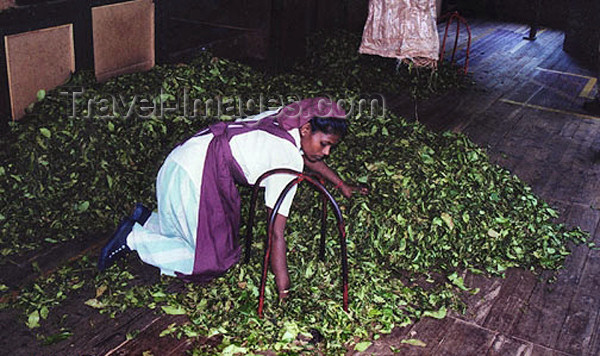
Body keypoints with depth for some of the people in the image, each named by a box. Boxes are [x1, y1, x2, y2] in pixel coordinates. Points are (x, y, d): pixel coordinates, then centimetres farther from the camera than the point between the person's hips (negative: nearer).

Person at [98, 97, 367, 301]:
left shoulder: (287, 121, 6)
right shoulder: (288, 160, -18)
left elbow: (308, 157, 29)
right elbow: (276, 231, -19)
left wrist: (342, 185, 39)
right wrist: (283, 290, -15)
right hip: (194, 177, -9)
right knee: (210, 259, -1)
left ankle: (148, 220, 18)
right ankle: (134, 238, -1)